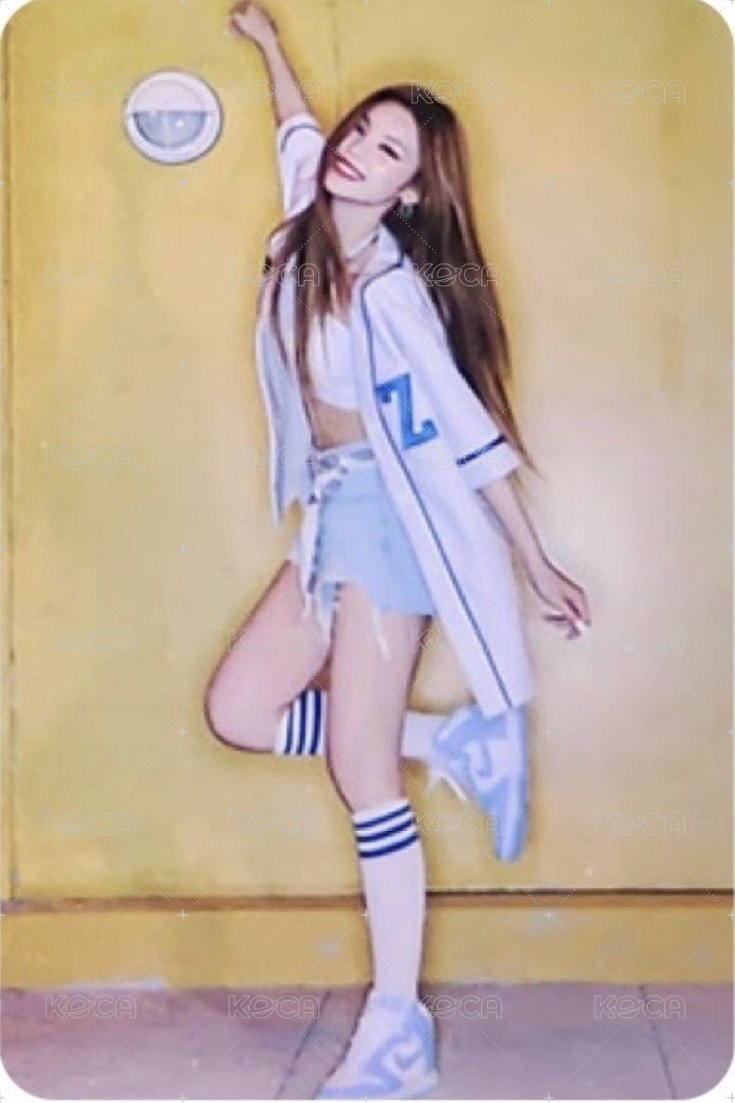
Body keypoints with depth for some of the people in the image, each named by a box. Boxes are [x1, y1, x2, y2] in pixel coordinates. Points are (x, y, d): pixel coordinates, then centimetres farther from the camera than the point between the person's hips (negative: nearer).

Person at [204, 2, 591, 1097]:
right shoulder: (309, 227, 5)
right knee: (238, 710, 2)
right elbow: (302, 133, 28)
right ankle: (455, 744, 11)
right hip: (330, 511, 8)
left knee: (358, 768, -9)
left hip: (388, 511, -8)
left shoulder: (392, 292, -15)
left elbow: (467, 433, -11)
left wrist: (537, 565, -7)